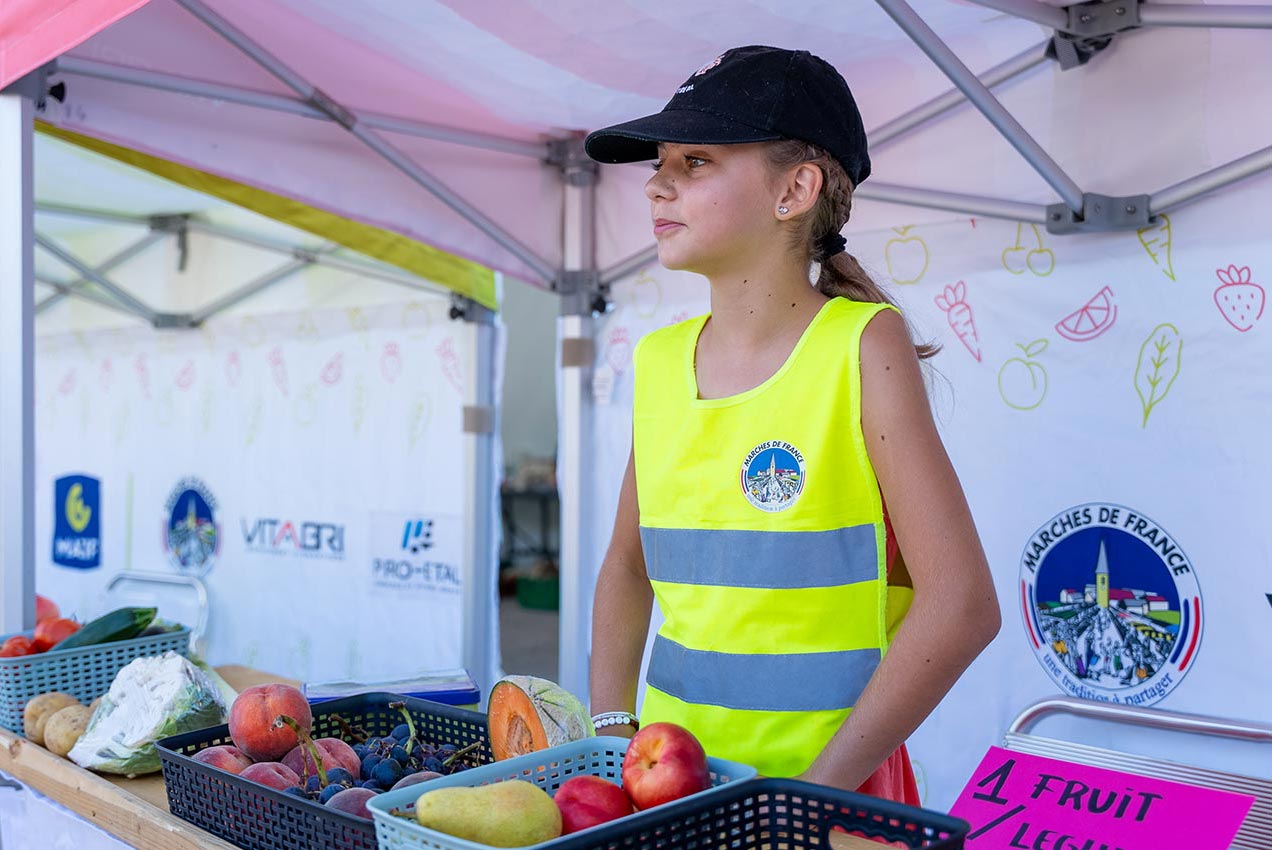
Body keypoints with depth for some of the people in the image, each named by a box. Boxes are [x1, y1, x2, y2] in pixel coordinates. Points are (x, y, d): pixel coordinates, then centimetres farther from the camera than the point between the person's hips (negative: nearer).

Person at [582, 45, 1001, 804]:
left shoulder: (861, 344, -12)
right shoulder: (659, 360, 2)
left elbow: (959, 604, -17)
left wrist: (815, 791, -16)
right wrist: (613, 731, 1)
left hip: (830, 781, -4)